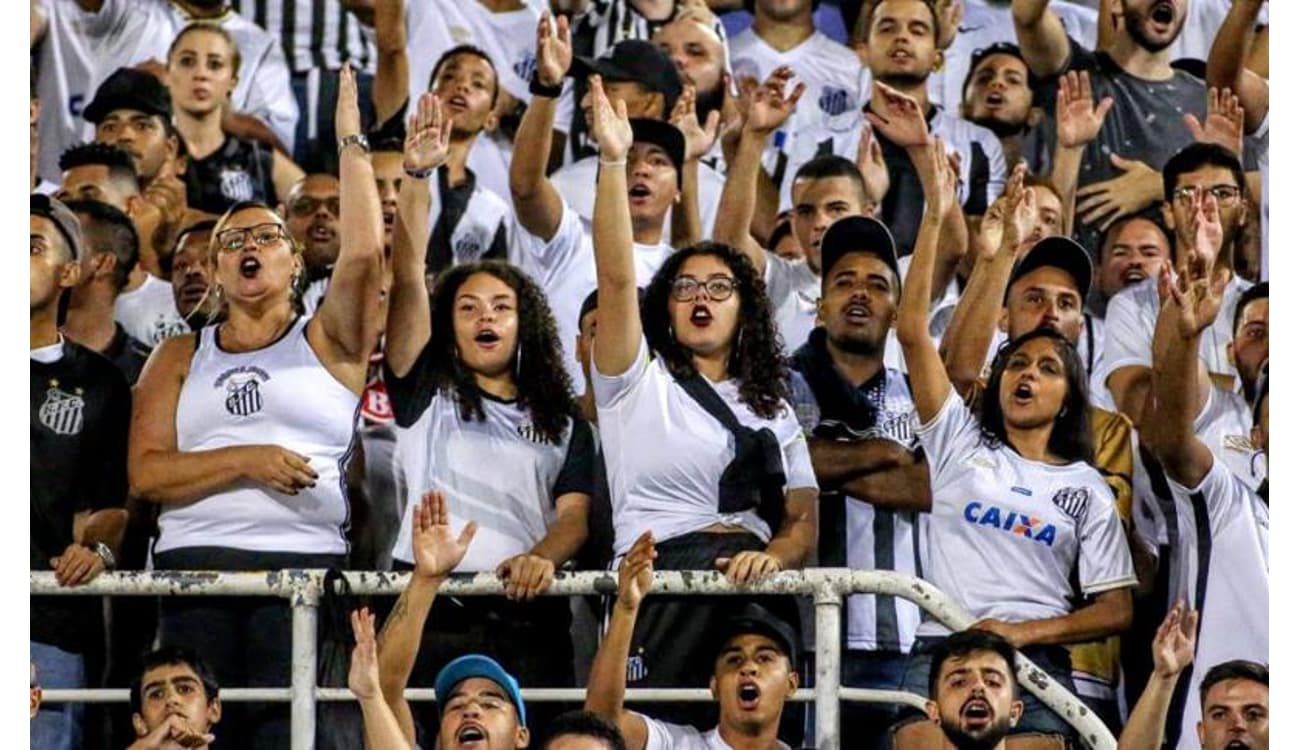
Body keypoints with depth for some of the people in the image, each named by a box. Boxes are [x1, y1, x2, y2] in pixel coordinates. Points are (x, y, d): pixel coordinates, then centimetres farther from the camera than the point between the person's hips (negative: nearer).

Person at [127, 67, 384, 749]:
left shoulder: (327, 342, 14)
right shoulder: (180, 358, 19)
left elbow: (364, 253, -5)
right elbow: (145, 473, 7)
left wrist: (350, 139, -2)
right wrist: (246, 461, -7)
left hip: (305, 564, -2)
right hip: (193, 562, 2)